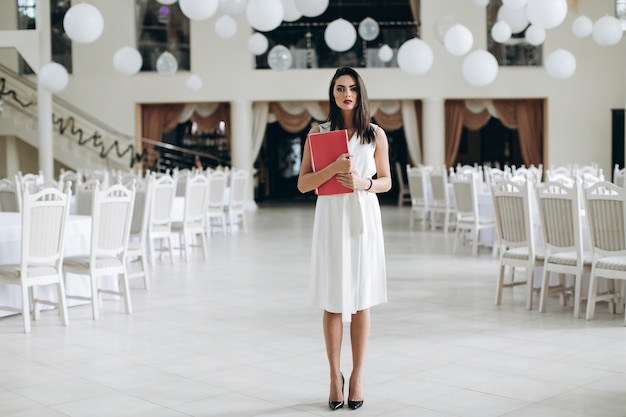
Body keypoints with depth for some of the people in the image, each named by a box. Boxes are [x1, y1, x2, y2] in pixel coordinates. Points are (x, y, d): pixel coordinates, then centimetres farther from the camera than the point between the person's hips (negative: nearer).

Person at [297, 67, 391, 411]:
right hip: (330, 218, 0)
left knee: (361, 301, 4)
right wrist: (334, 168, -17)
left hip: (363, 219, 1)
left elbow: (386, 182, 10)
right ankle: (335, 376, 16)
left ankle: (356, 377, 15)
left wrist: (365, 183, -10)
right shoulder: (319, 133, 3)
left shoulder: (375, 135, 6)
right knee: (332, 302, 3)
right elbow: (303, 184, -1)